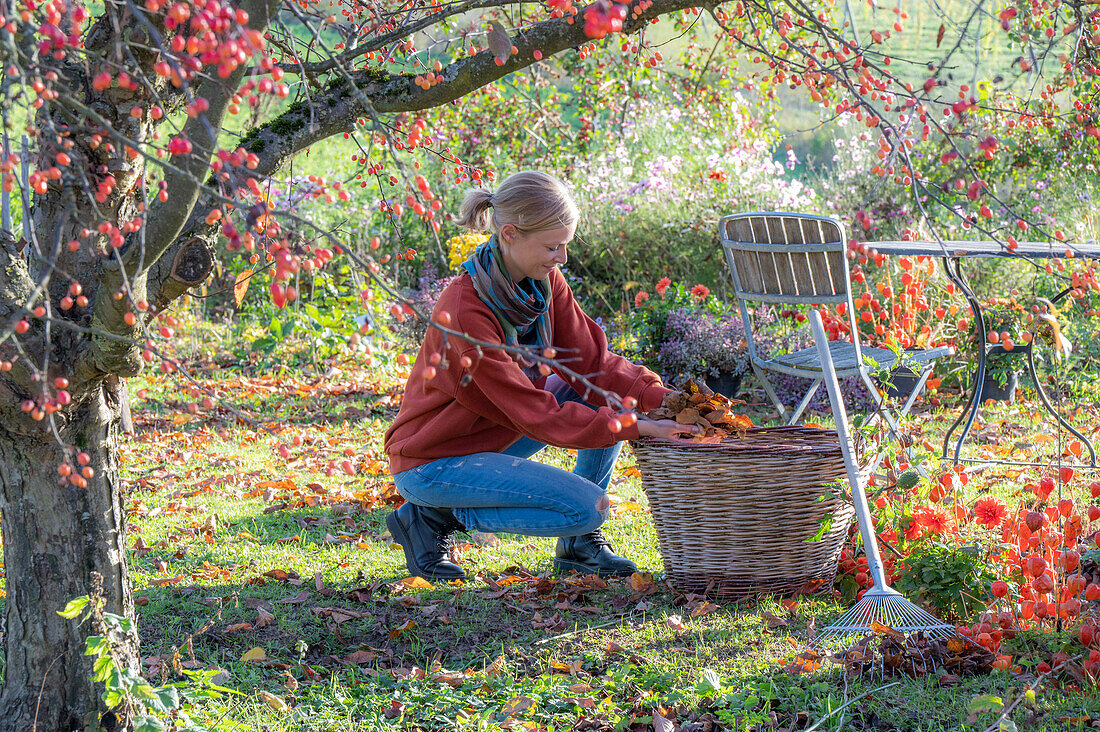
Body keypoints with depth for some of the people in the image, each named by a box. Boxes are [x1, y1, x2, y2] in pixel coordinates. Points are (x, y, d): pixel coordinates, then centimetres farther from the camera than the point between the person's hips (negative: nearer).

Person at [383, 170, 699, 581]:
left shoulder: (545, 282, -5)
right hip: (432, 462, -8)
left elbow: (590, 360, -3)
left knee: (610, 397, -4)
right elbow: (537, 414, -28)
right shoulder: (465, 310, -30)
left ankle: (579, 546, 5)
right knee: (588, 506, -20)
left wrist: (661, 396, -19)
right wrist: (636, 427, -29)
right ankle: (434, 516, -6)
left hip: (494, 436, 8)